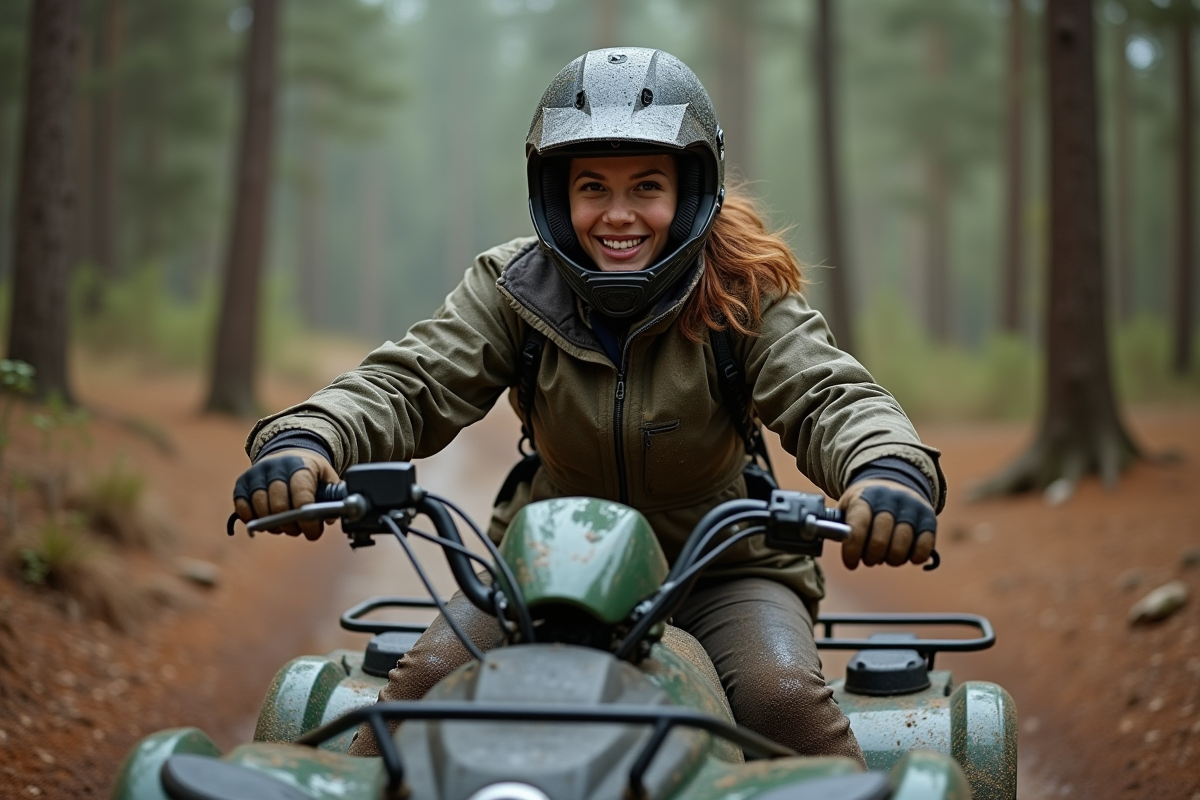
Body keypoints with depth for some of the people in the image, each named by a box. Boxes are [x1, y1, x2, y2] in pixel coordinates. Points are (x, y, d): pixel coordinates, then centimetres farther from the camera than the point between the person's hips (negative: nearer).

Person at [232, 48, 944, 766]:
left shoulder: (743, 295, -10)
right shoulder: (512, 289, -5)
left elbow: (829, 395, -21)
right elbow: (410, 385, -15)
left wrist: (892, 469, -46)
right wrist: (304, 438, -37)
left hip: (720, 567, -1)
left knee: (785, 697, -29)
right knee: (426, 680, -21)